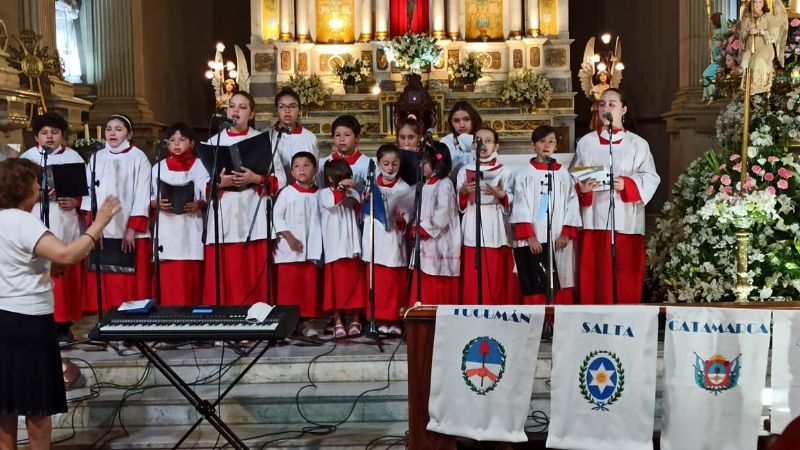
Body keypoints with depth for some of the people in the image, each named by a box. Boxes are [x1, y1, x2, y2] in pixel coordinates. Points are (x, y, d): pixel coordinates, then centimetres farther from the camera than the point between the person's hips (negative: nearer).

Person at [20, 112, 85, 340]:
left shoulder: (73, 157, 9)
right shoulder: (27, 157, 7)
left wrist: (75, 202, -10)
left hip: (65, 225, 1)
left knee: (66, 275, 3)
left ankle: (63, 324, 11)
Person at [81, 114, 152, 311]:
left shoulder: (138, 158, 0)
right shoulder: (96, 158, 13)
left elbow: (142, 196, -5)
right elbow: (89, 193, 10)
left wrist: (132, 229, -11)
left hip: (130, 232, -4)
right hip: (101, 231, 4)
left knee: (129, 285, -5)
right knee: (103, 282, 2)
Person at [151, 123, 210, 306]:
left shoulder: (200, 166, 5)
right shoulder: (159, 167, 11)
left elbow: (209, 199, 3)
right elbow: (149, 199, 10)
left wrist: (198, 204, -16)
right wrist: (158, 204, -10)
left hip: (191, 231, -1)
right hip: (167, 231, 2)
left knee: (191, 282, 0)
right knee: (168, 281, -2)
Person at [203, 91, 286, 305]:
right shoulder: (213, 142, 11)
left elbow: (280, 179, 2)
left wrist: (255, 178, -12)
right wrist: (219, 182, -11)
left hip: (253, 218, -1)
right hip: (223, 220, 1)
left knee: (253, 279, -1)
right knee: (222, 278, -1)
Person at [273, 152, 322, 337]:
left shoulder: (318, 195, 8)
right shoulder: (287, 192, 0)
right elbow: (277, 217, -4)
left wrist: (318, 246, 0)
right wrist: (289, 237, -13)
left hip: (312, 250, 3)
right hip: (289, 249, -3)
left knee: (311, 285, 3)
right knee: (288, 285, -2)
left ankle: (307, 321, 10)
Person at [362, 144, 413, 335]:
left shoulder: (405, 188, 0)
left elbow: (408, 218, 0)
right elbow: (364, 212, 13)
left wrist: (401, 220, -21)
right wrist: (365, 201, -7)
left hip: (394, 239, -2)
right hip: (374, 239, 2)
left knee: (396, 282, 1)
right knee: (376, 281, 3)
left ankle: (394, 320, 11)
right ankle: (379, 319, 12)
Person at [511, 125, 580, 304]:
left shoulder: (563, 174, 10)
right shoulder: (525, 174, 4)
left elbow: (572, 205, 6)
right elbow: (521, 207, -2)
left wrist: (566, 234, -5)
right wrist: (529, 236, -10)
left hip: (559, 239, 2)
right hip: (532, 240, -2)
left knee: (561, 284, 3)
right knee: (534, 285, -3)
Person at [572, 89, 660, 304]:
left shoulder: (638, 144, 6)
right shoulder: (586, 142, 12)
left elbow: (651, 179, -1)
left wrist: (626, 184, -17)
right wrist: (581, 188, -12)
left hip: (626, 222, -1)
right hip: (593, 221, 2)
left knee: (626, 279, 0)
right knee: (592, 275, 1)